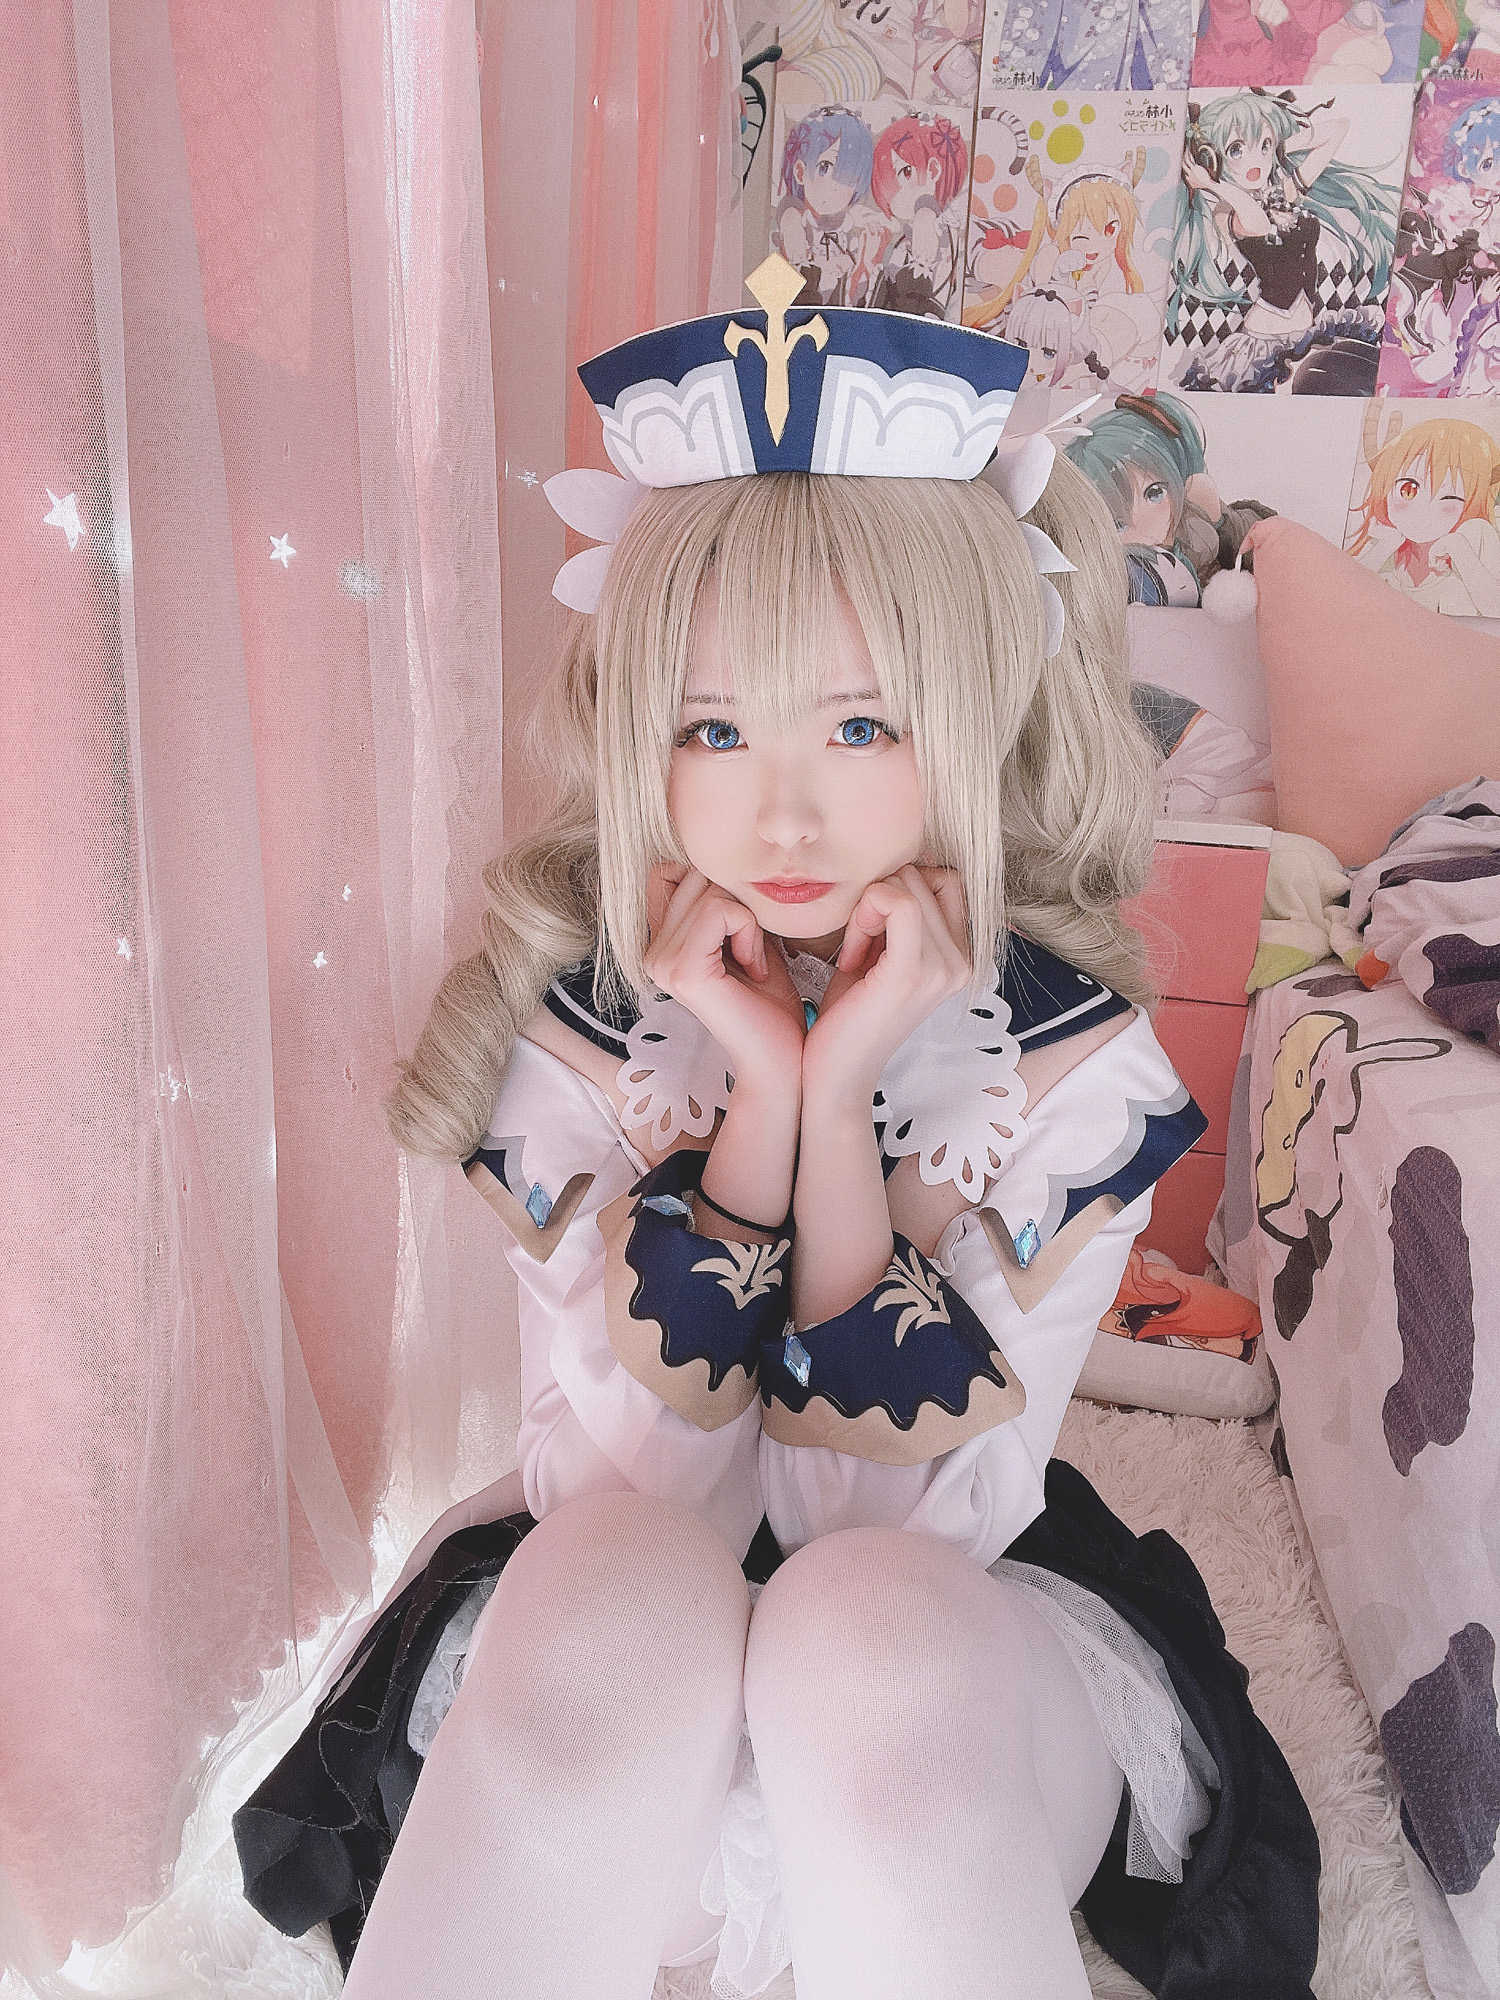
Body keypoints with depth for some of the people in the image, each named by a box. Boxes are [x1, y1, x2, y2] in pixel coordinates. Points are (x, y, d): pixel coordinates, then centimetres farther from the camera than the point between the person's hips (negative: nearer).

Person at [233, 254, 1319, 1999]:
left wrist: (842, 1092, -27)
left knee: (861, 1620, -33)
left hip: (956, 1670, 0)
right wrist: (757, 1092, -26)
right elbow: (625, 1500, -18)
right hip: (615, 1701, 1)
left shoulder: (1075, 1057, -15)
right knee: (610, 1580, -33)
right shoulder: (574, 1032, -13)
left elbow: (898, 1515, -18)